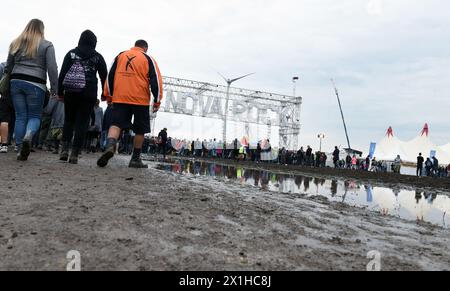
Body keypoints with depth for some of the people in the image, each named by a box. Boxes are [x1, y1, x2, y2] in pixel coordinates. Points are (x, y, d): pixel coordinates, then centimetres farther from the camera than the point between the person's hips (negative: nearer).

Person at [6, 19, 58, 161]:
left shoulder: (16, 43, 15)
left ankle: (20, 149, 6)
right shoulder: (47, 45, 2)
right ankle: (28, 136, -25)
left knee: (20, 116, 7)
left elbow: (9, 66, 17)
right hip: (35, 84, -4)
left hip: (16, 82, 4)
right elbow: (52, 68, -6)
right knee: (35, 116, 5)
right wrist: (54, 87, -5)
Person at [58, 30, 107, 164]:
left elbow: (62, 73, 4)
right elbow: (104, 76, 3)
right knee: (82, 122, 1)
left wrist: (60, 91, 7)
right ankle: (74, 154, -1)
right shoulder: (97, 57, 6)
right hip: (89, 93, -1)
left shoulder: (71, 54, 9)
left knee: (69, 119, 15)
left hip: (70, 92, 2)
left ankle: (65, 149, 4)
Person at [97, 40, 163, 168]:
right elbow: (156, 80, 0)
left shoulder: (120, 56, 16)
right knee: (140, 131, 8)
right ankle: (135, 159, 13)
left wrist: (109, 95, 20)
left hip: (120, 98, 2)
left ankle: (110, 145, -30)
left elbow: (110, 76, 15)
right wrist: (157, 101, 2)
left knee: (116, 124, 0)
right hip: (140, 100, -2)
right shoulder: (148, 59, 6)